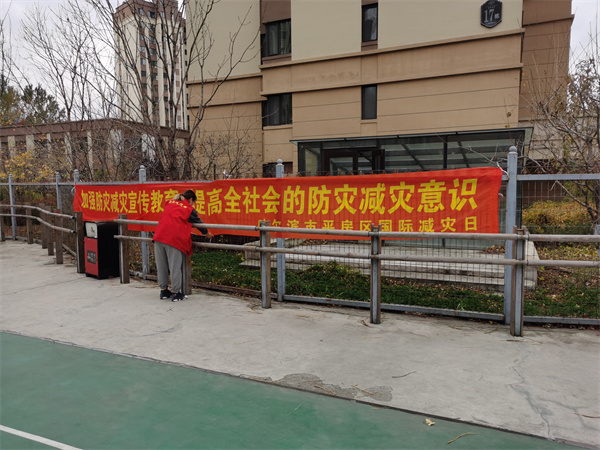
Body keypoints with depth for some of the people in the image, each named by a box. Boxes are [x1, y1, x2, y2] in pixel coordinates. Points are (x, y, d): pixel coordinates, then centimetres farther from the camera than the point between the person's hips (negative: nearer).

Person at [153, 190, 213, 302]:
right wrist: (207, 233, 40)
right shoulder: (189, 209, 8)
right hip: (174, 239, -5)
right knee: (175, 267, 3)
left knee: (161, 266, 13)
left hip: (159, 237, 5)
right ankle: (176, 293, 10)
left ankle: (163, 291, 25)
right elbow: (199, 223, 20)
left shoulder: (170, 203, 22)